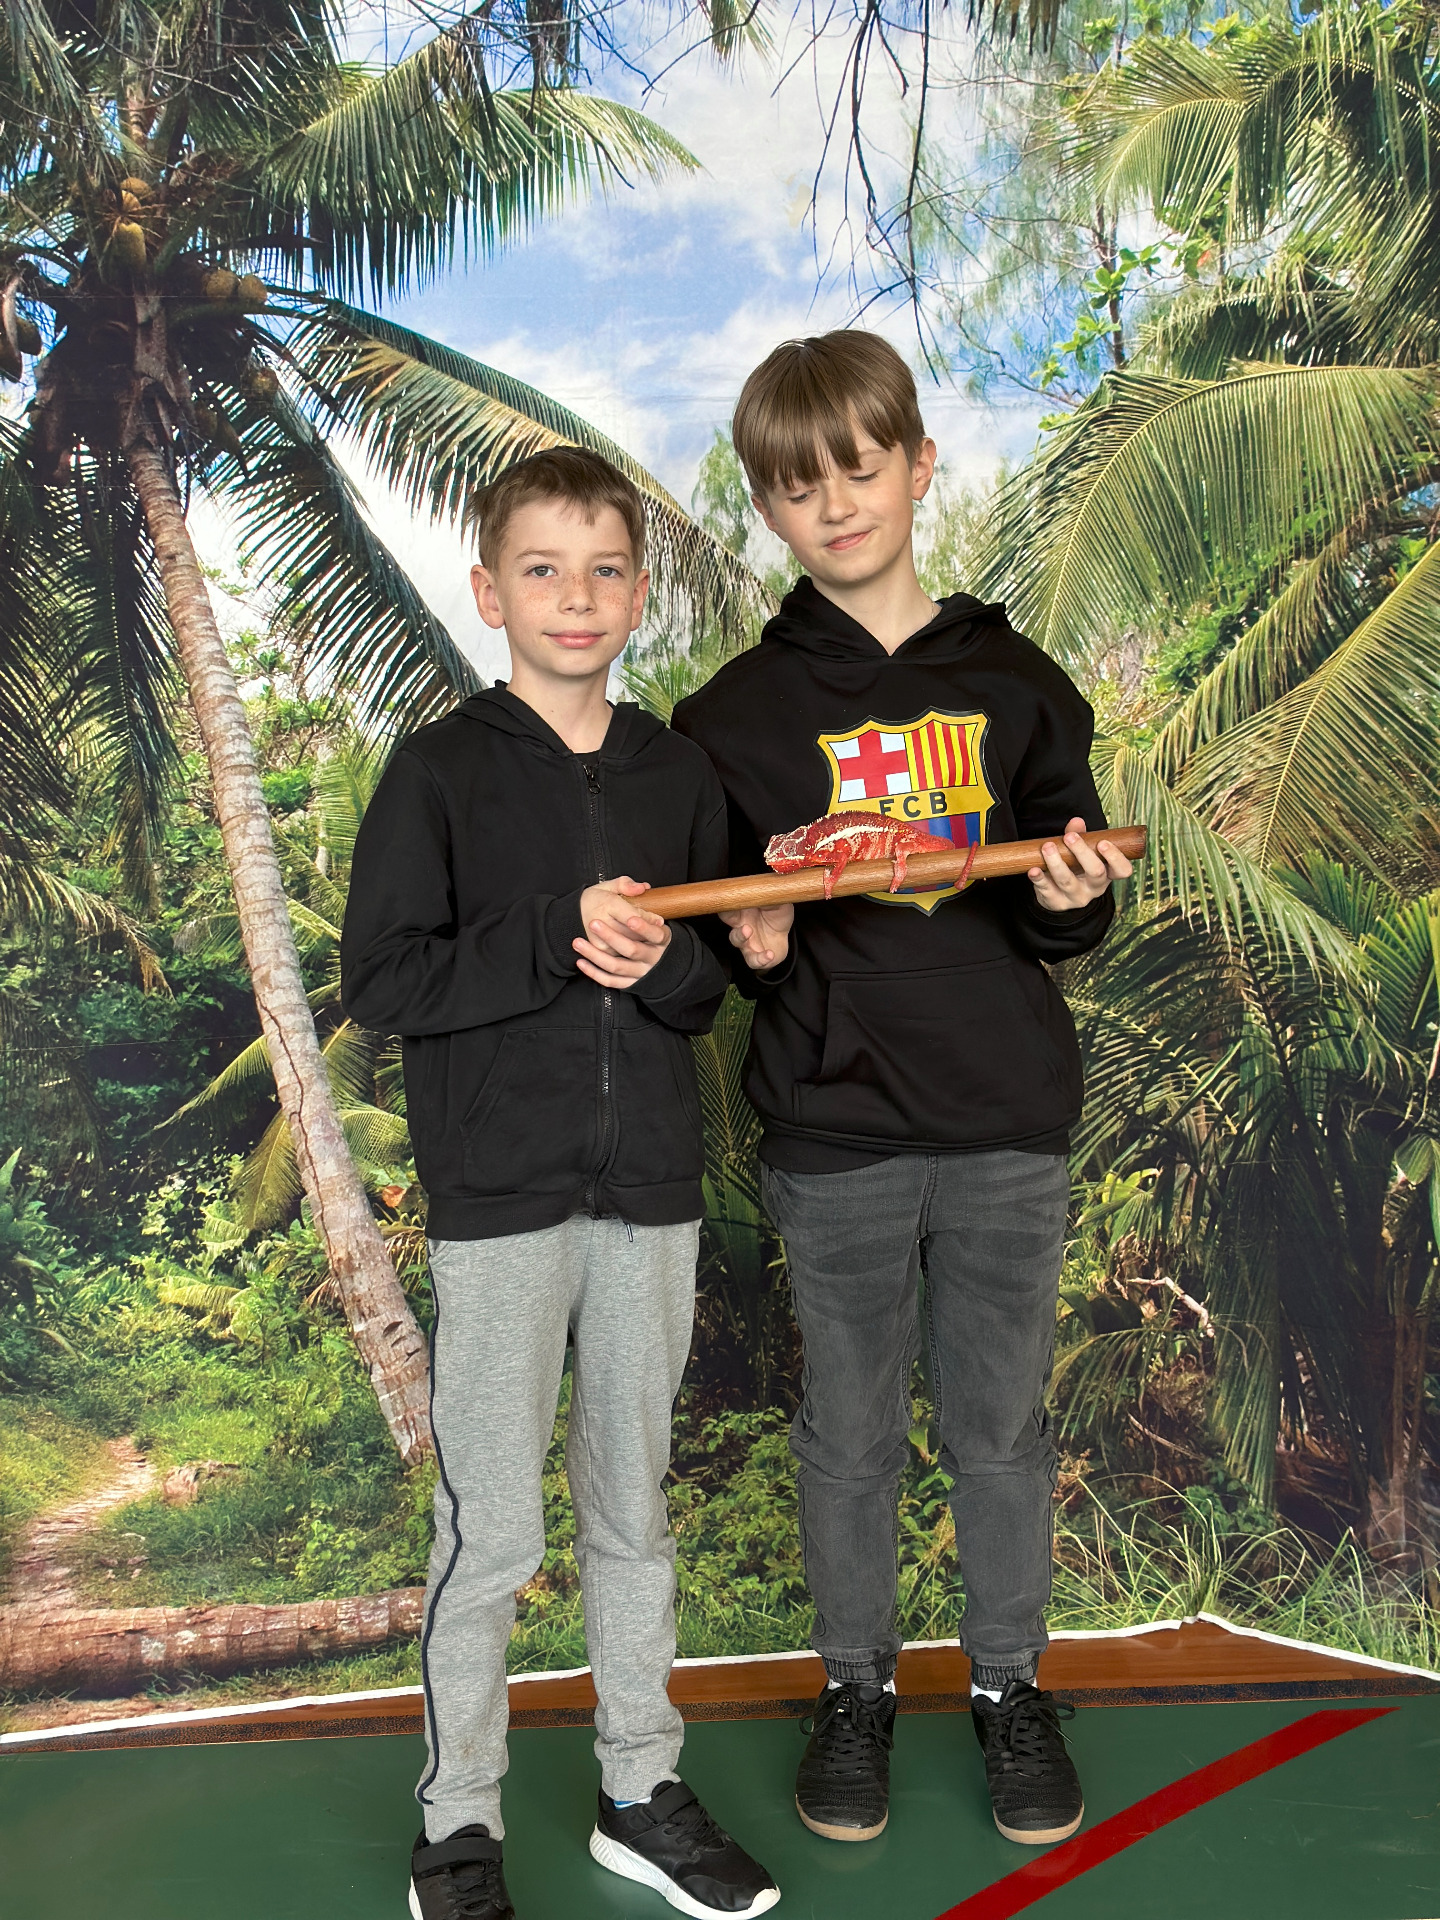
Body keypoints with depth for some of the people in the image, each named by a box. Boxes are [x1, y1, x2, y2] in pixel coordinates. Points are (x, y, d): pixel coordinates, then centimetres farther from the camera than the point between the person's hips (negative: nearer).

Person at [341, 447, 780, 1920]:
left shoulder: (679, 773, 7)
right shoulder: (440, 772, -4)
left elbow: (717, 983, 8)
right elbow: (379, 981, -10)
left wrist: (660, 960, -14)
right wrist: (560, 938, -19)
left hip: (650, 1190, 4)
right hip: (499, 1198, -4)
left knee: (632, 1509, 15)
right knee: (492, 1530, 3)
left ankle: (641, 1792, 31)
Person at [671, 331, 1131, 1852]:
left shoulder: (1017, 683, 5)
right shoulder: (737, 714, 2)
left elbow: (1072, 911, 8)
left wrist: (1069, 899, -14)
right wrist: (751, 941, -15)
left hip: (1009, 1123, 1)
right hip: (834, 1136, -1)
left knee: (1001, 1428, 14)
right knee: (848, 1434, 13)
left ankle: (1011, 1684, 35)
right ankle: (855, 1686, 34)